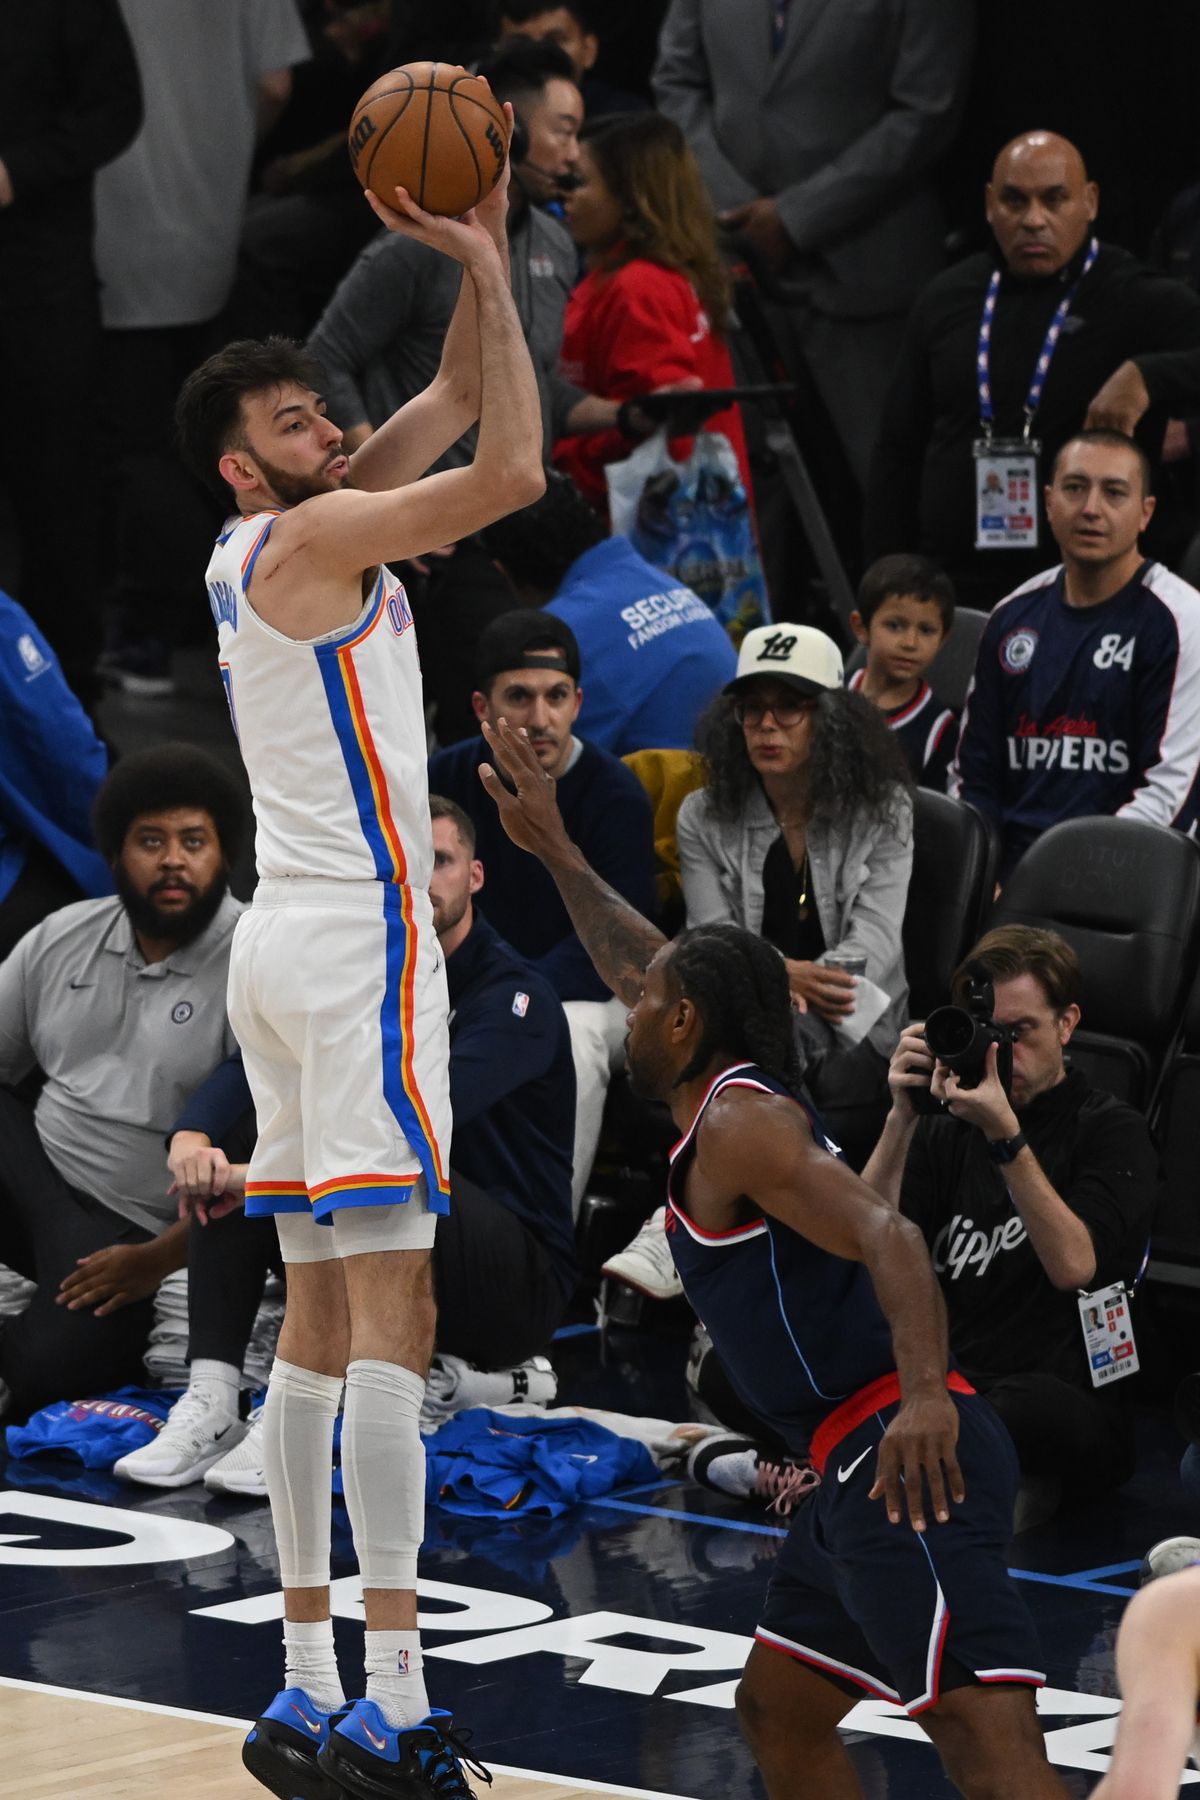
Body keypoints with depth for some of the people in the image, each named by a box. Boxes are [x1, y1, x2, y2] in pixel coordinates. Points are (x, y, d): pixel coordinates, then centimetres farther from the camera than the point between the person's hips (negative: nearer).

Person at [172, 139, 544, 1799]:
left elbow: (462, 398, 20)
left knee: (321, 1316, 8)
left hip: (290, 942, 10)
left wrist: (488, 240, 9)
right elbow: (513, 468, -16)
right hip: (356, 942, -10)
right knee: (392, 1308, -14)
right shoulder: (310, 536, -9)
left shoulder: (282, 539, 16)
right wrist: (478, 268, -9)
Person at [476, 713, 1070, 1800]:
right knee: (779, 1713, 20)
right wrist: (552, 851, 48)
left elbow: (889, 1235, -22)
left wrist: (926, 1392, -38)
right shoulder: (731, 1095, 22)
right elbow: (639, 963, 40)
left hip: (901, 1459, -10)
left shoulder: (741, 1120, -6)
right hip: (862, 1468, 10)